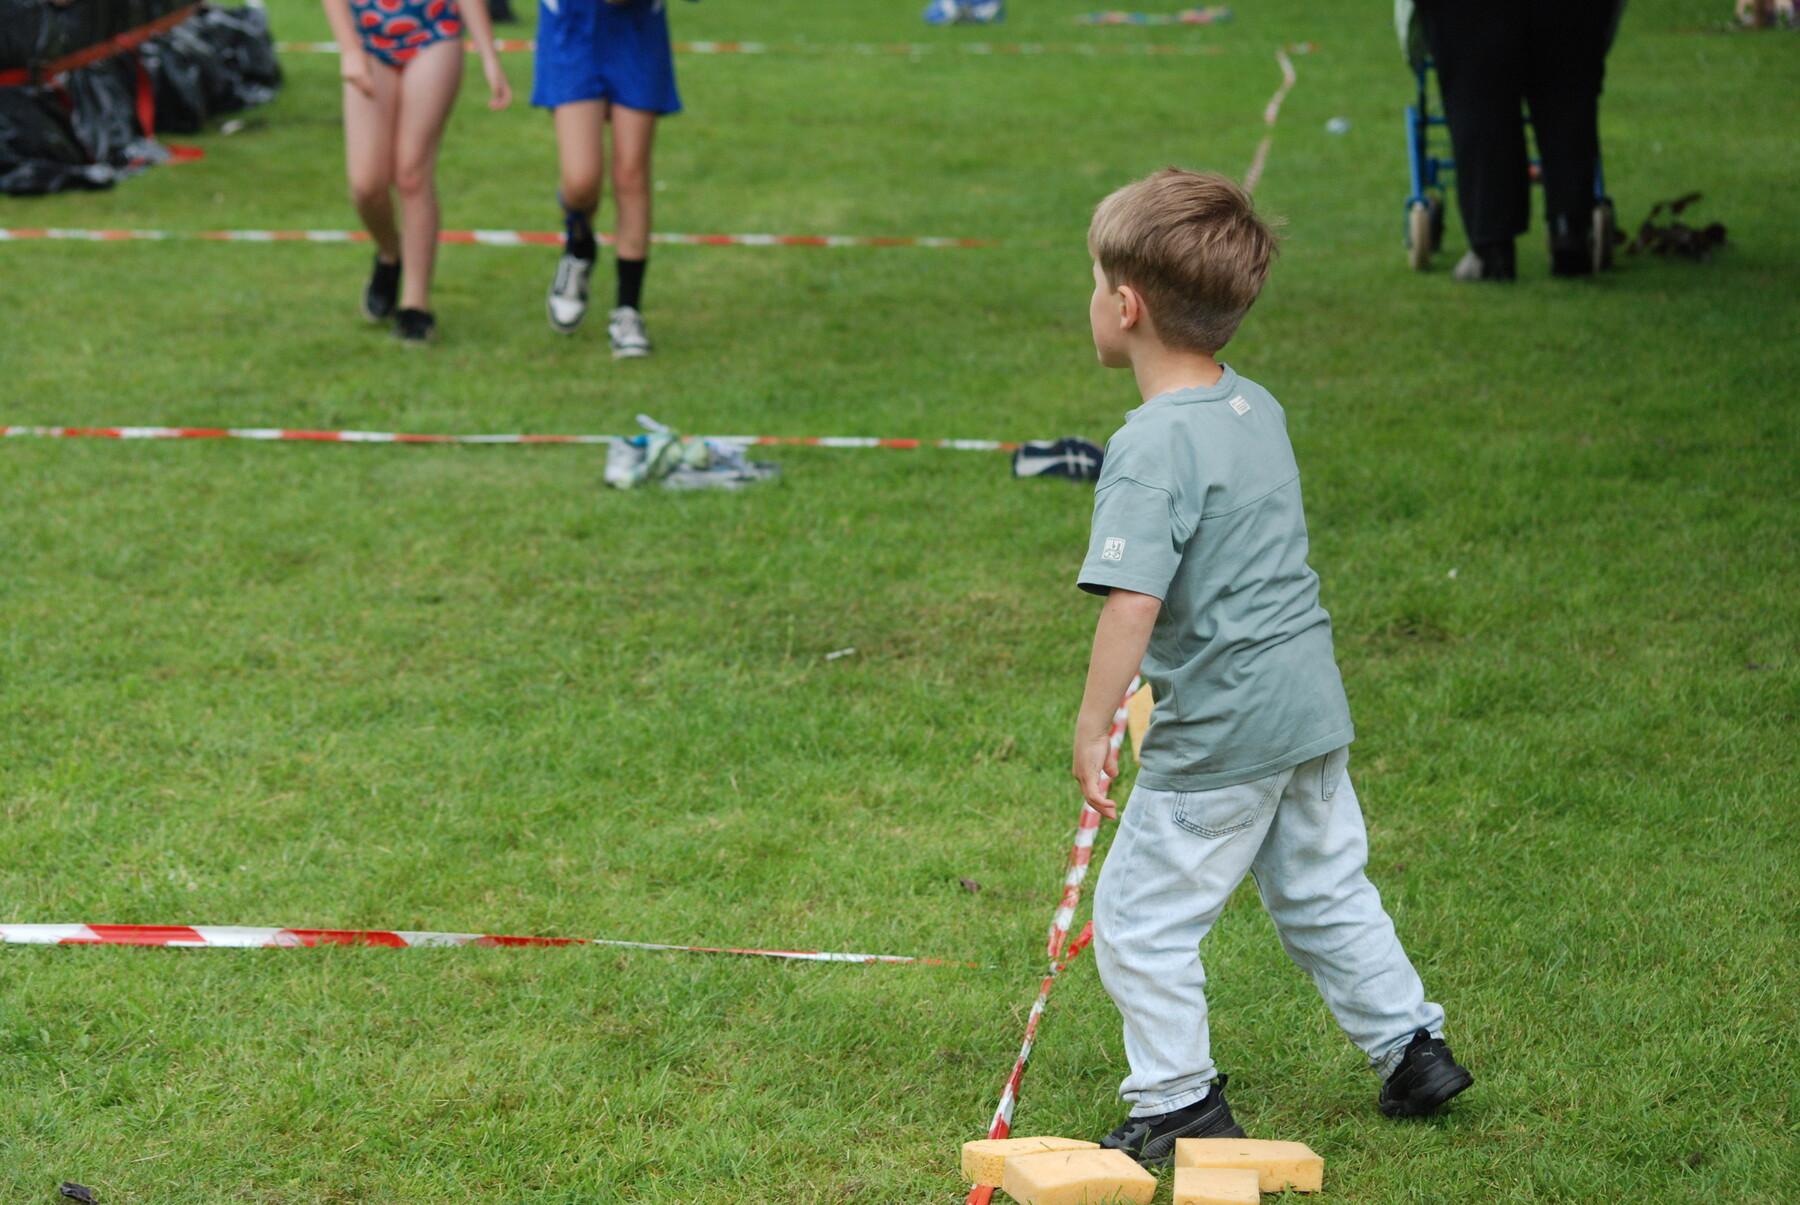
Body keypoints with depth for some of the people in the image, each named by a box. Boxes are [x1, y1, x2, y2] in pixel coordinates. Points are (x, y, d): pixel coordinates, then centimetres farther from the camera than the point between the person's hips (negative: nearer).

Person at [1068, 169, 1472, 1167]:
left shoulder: (1151, 449, -21)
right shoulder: (1258, 410, 5)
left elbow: (1132, 604, -28)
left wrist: (1092, 728, -22)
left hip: (1219, 733, -8)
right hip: (1311, 707, 8)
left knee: (1141, 920, 6)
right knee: (1324, 891, 24)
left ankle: (1180, 1104, 13)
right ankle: (1413, 1049, 30)